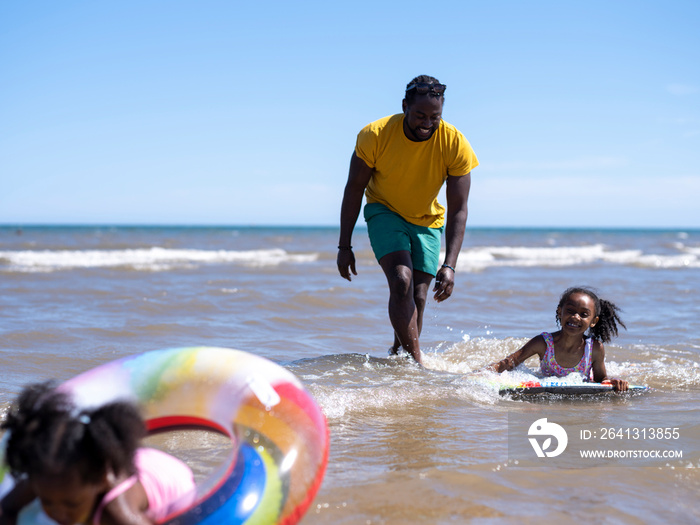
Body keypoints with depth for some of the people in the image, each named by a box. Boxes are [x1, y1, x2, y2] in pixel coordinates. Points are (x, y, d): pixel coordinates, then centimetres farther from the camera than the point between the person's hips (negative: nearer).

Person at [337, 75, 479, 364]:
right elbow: (354, 190, -12)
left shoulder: (455, 145, -24)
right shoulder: (374, 135, -25)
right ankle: (416, 363, -22)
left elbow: (458, 210, -20)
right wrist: (344, 246, -10)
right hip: (384, 211, -2)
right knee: (401, 282, -23)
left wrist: (449, 265, -29)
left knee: (418, 298, -3)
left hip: (427, 221, 2)